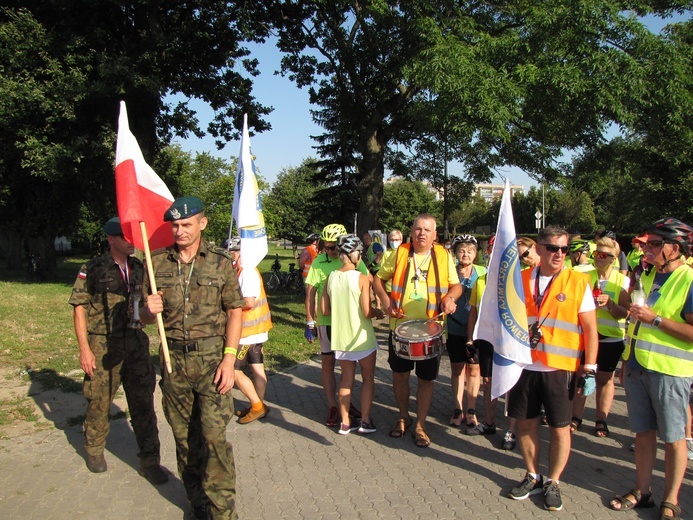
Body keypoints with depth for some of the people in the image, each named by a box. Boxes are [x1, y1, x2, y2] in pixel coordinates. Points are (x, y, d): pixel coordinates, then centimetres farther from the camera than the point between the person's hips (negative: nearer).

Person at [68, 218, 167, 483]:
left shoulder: (138, 268, 8)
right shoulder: (92, 270, -6)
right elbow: (79, 309, -7)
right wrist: (84, 348, -12)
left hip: (136, 342, 4)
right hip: (103, 345, -4)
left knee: (143, 402, 4)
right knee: (99, 401, 10)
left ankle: (149, 461, 13)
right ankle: (94, 450, 35)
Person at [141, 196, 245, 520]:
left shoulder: (220, 262, -2)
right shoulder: (157, 263, 5)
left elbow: (235, 312, -1)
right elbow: (146, 317, 12)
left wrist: (229, 359, -11)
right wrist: (150, 311, -13)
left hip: (212, 356, -3)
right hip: (174, 359, 3)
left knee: (214, 436, -8)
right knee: (184, 437, 12)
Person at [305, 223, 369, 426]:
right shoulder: (319, 262, -7)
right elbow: (311, 294, -4)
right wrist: (310, 323, -4)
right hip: (327, 320, -2)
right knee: (328, 362, 6)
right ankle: (332, 406, 18)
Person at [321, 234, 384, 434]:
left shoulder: (331, 277, -3)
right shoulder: (361, 278, -16)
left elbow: (325, 310, 0)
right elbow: (367, 312, -19)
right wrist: (378, 313, 1)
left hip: (340, 337, 4)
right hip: (362, 337, -4)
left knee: (346, 379, 16)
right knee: (368, 378, 14)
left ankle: (345, 423, 22)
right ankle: (365, 421, 19)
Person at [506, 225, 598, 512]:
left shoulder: (578, 281, -4)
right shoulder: (521, 279, 4)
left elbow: (590, 328, -3)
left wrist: (589, 370, -6)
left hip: (560, 369, -3)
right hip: (523, 366, 3)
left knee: (559, 428, 7)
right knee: (526, 423, 11)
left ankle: (553, 483, 26)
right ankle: (533, 477, 31)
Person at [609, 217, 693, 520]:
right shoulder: (647, 276, 11)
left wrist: (655, 318, -21)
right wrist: (627, 359, 20)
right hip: (637, 366, 7)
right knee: (643, 431, 14)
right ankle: (642, 491, 26)